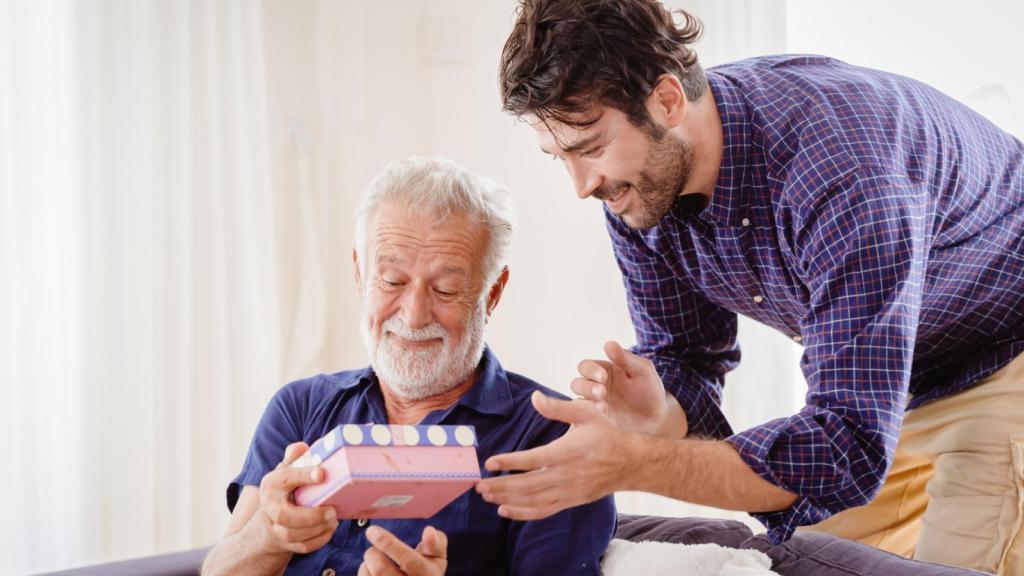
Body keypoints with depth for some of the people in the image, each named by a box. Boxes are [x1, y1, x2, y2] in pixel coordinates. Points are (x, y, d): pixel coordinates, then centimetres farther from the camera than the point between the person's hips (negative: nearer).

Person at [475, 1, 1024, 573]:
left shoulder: (837, 169, -40)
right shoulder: (634, 182, -16)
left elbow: (853, 447, -43)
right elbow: (685, 354, -6)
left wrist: (632, 463, -48)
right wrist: (659, 415, -31)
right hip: (876, 380, 6)